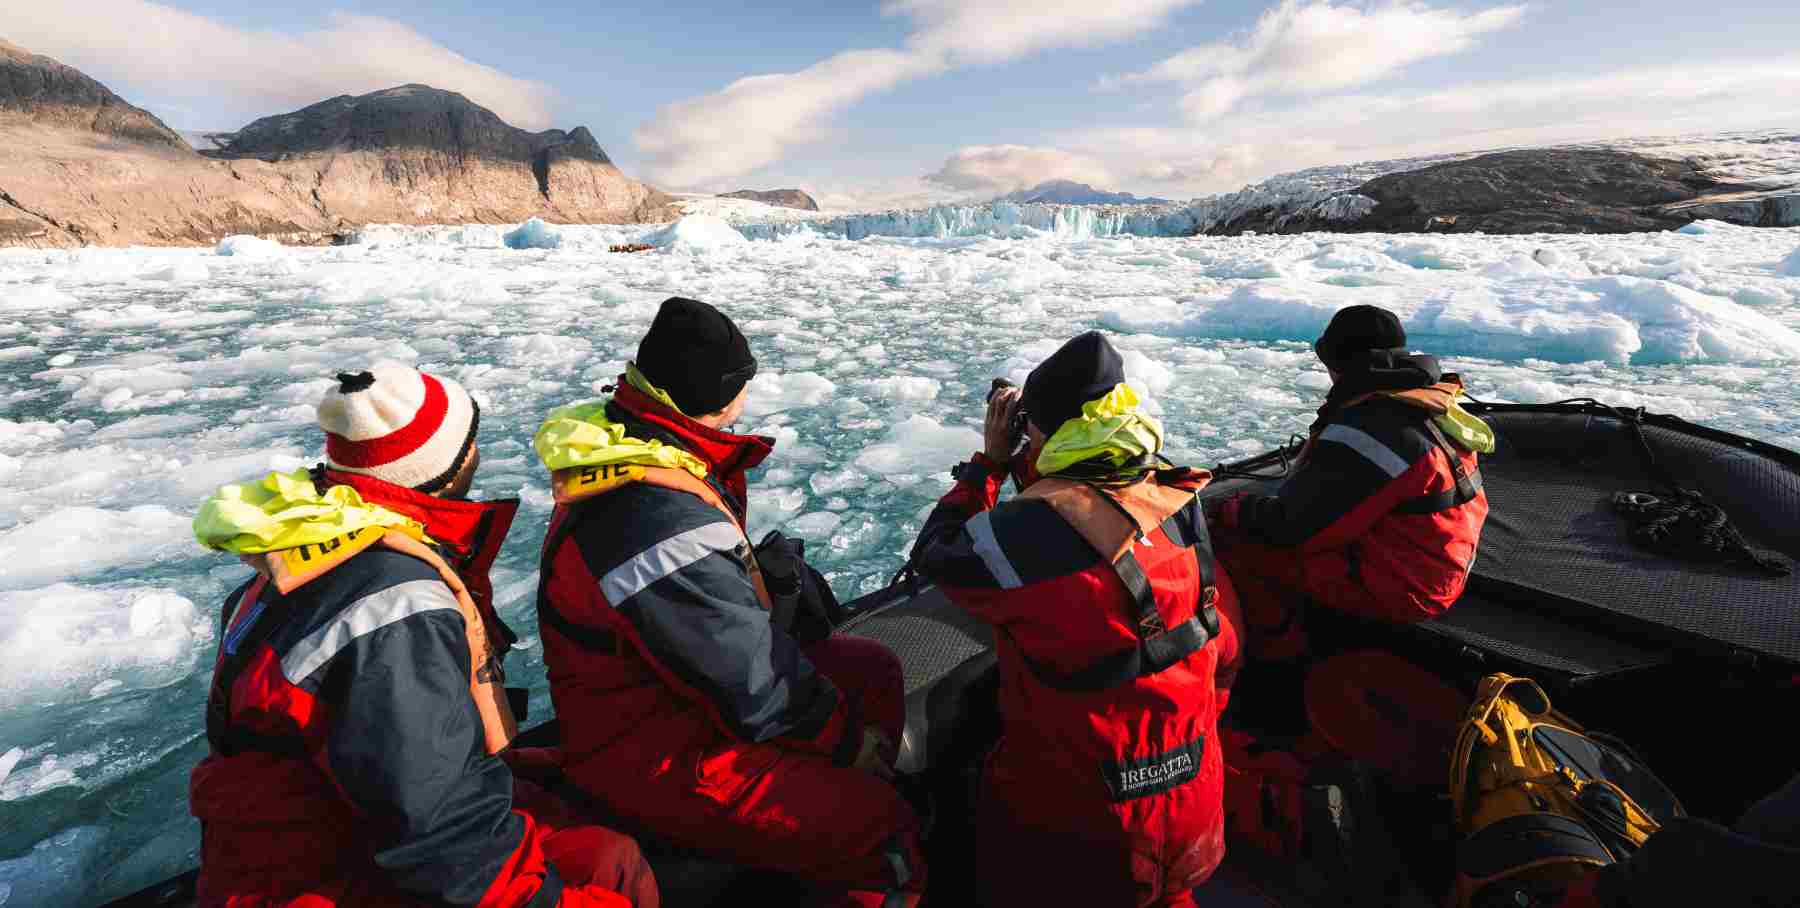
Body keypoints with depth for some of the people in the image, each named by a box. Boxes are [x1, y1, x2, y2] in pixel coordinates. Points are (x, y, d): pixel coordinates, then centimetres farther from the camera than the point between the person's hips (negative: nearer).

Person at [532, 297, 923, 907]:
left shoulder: (622, 448, -1)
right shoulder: (665, 530, -34)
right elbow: (758, 691, -25)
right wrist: (851, 739, -9)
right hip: (655, 752, -9)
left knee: (874, 671, 11)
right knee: (883, 833, -17)